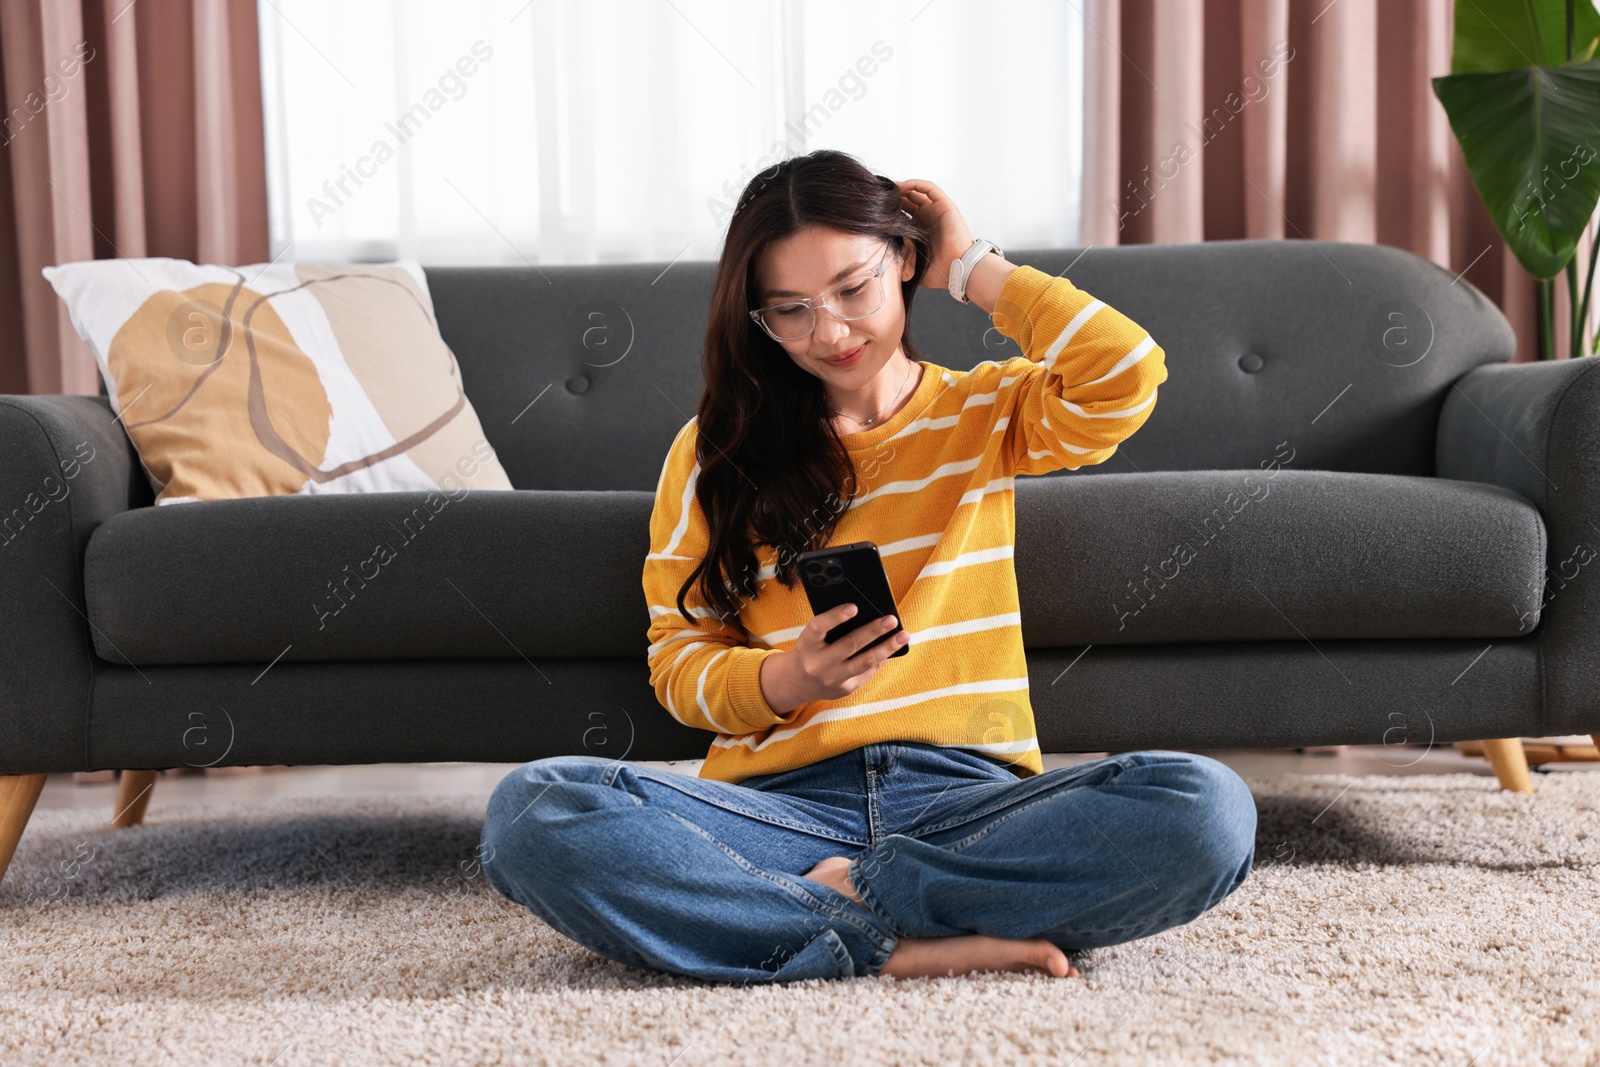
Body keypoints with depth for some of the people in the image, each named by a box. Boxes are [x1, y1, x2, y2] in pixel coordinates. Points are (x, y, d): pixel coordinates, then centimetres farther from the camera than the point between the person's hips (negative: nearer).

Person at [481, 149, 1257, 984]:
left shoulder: (989, 412, 15)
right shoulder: (713, 450, 14)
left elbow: (1126, 375, -6)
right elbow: (677, 661, 10)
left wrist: (972, 268, 6)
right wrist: (787, 681, -12)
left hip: (969, 796, 0)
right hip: (783, 802, 0)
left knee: (1205, 808, -30)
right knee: (532, 810, -29)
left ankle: (846, 895, -19)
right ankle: (901, 946, -27)